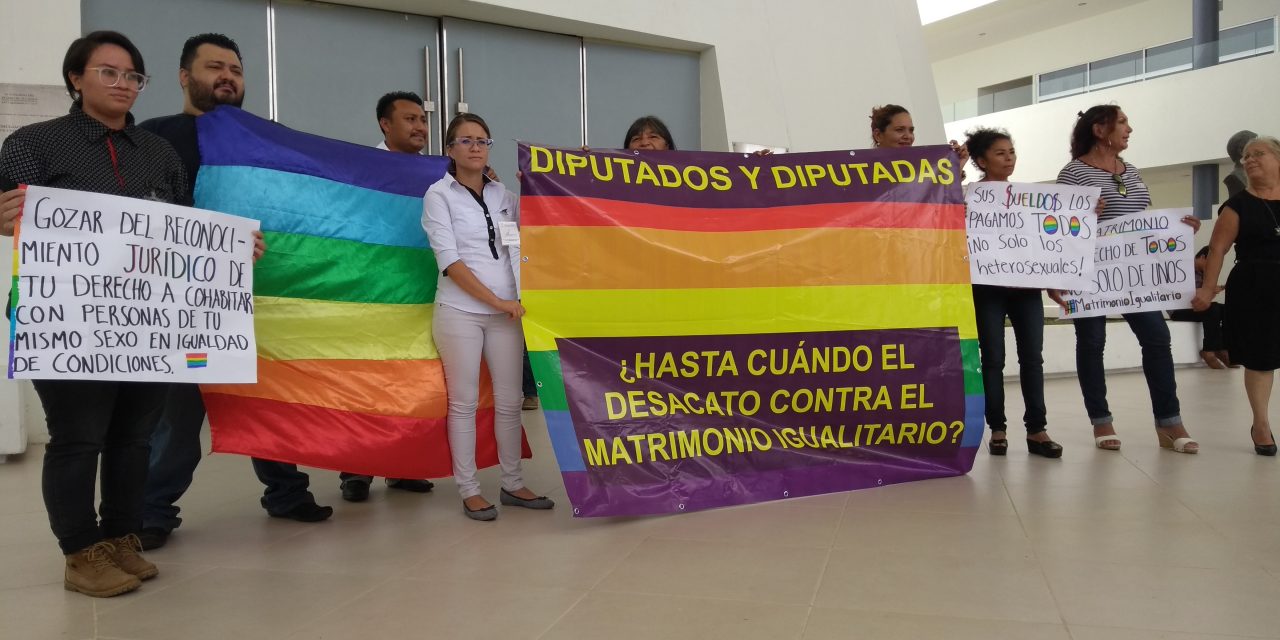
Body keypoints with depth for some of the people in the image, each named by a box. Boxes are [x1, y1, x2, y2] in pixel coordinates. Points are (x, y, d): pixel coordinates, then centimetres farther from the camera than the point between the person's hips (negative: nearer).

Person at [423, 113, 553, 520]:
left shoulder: (503, 195, 12)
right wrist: (496, 300, -13)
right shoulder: (439, 194, -1)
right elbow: (449, 260, -9)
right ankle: (468, 490, 10)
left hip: (505, 313, 4)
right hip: (460, 311, -4)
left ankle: (513, 484, 18)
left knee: (509, 400, 6)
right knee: (464, 402, 1)